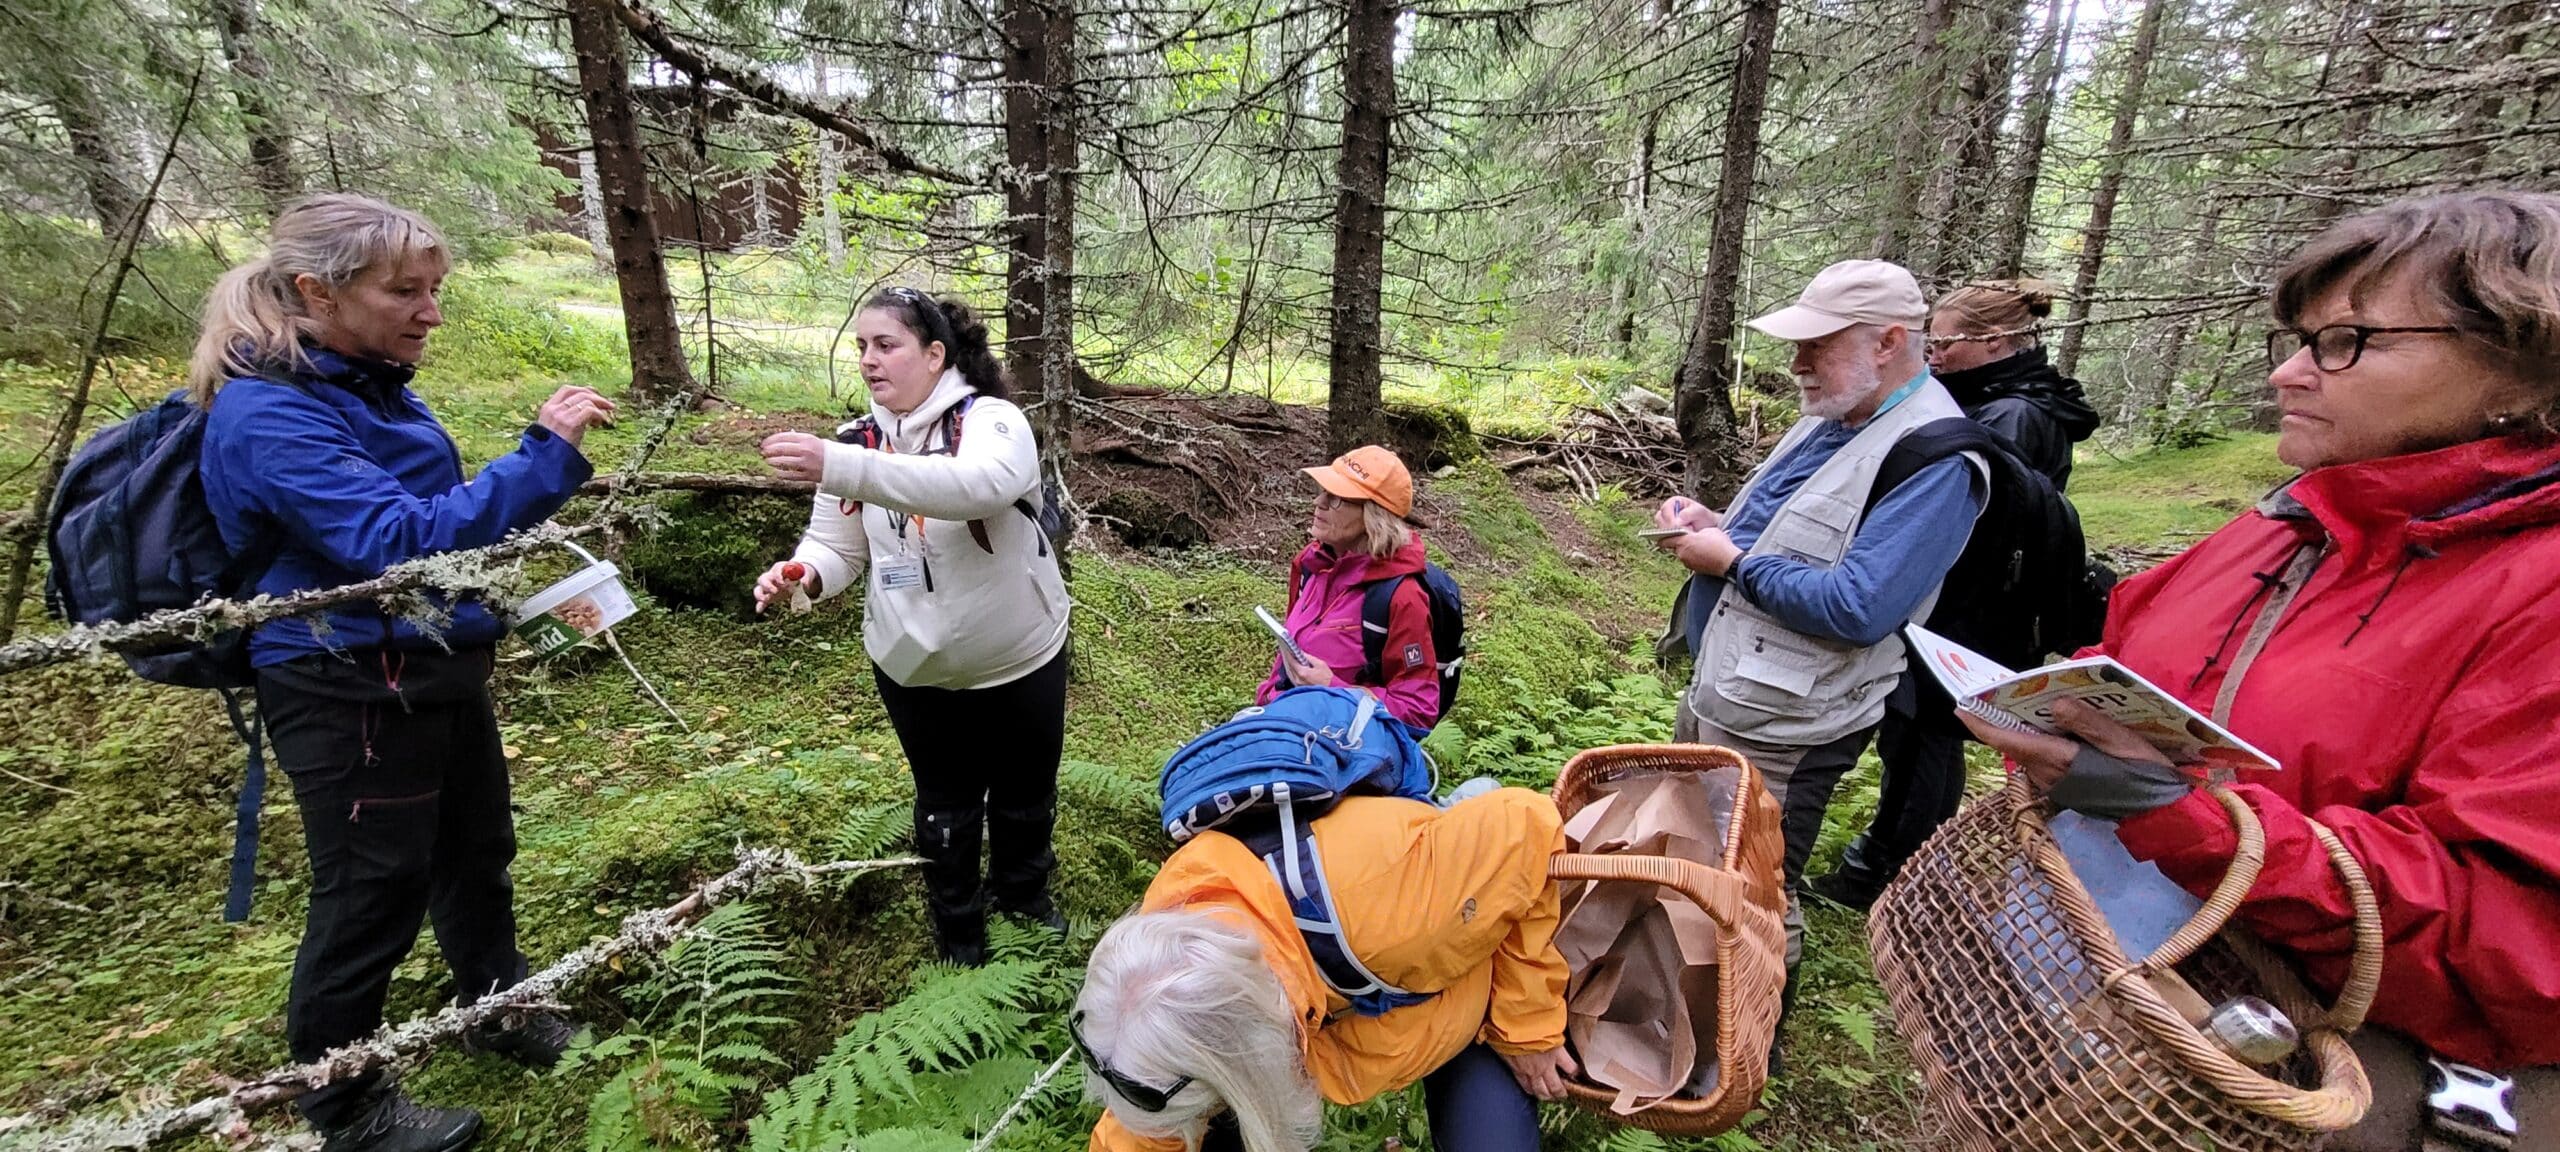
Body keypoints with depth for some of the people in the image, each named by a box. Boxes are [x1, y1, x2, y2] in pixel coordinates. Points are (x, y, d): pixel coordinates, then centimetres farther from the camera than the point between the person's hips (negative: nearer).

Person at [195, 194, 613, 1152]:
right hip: (353, 692, -9)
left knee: (477, 850, 21)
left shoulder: (371, 383, 7)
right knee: (373, 894, 6)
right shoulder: (267, 415, -21)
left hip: (437, 668, 9)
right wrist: (544, 455, -33)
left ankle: (498, 1008, 43)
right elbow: (401, 542, -31)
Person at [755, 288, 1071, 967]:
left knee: (1026, 791, 19)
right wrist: (800, 575, -25)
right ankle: (958, 926, 44)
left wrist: (841, 467, -50)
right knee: (946, 803, 19)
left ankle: (1024, 891, 49)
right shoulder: (858, 442, -2)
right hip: (914, 665, 3)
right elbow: (837, 548, -1)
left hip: (1021, 655, -2)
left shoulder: (992, 420, -19)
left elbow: (980, 484, -42)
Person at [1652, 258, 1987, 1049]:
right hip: (1716, 694, 10)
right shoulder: (1832, 420, 8)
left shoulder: (1935, 460, -21)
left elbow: (1857, 607, -29)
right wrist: (1713, 524, 0)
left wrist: (1731, 562, -20)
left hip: (1782, 728, -10)